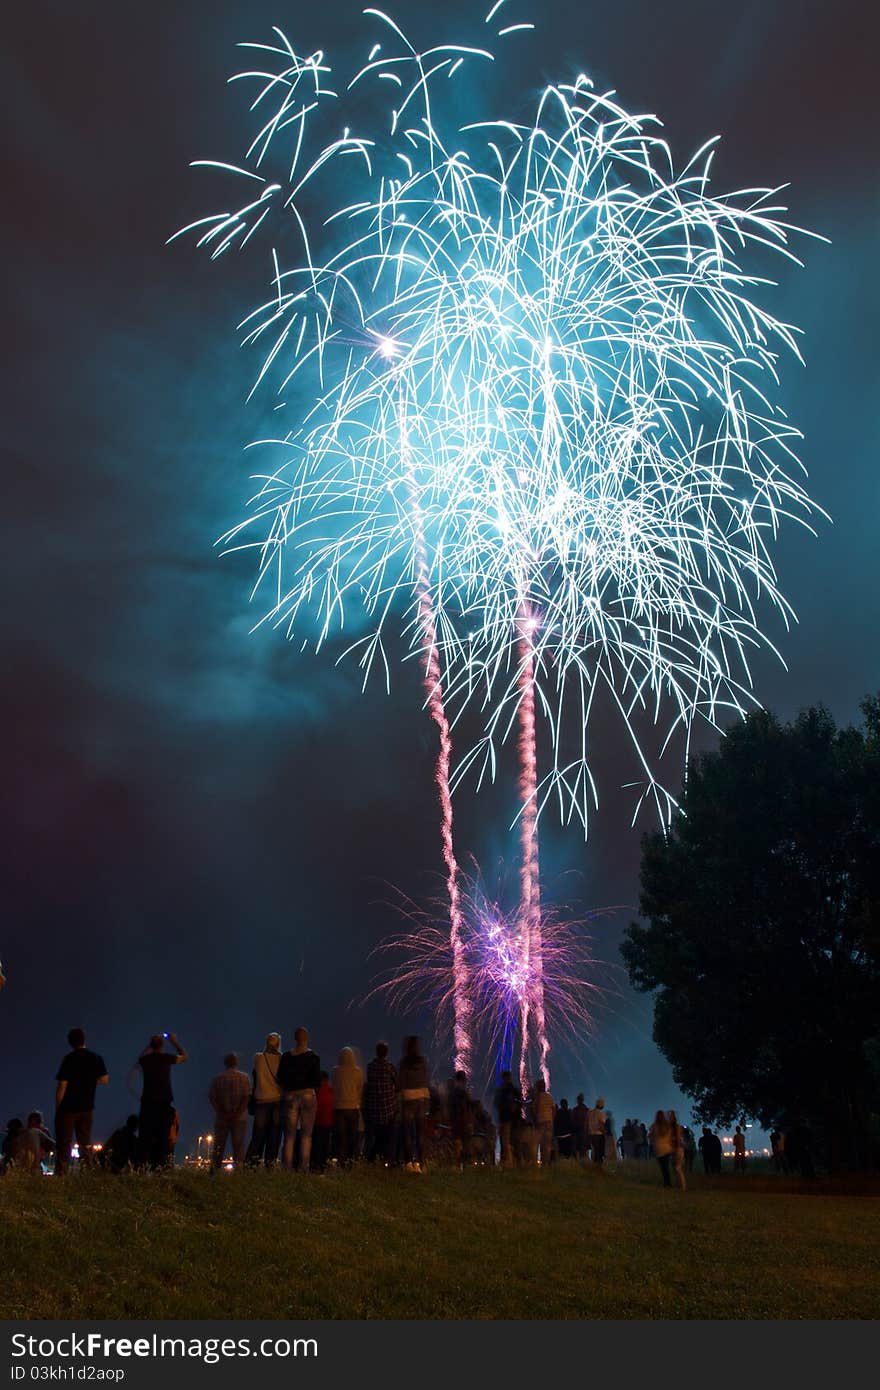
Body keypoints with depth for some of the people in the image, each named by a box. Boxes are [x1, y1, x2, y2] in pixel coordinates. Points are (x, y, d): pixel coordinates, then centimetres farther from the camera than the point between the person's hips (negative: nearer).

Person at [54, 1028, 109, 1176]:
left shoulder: (70, 1059, -11)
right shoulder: (96, 1058, 1)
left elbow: (62, 1085, -13)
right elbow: (104, 1080, 3)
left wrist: (57, 1107, -4)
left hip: (68, 1108, -4)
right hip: (87, 1107, 4)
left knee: (64, 1143, 2)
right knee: (85, 1143, 13)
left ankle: (61, 1174, -3)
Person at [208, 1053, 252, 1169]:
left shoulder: (217, 1078, 6)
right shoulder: (244, 1077, 2)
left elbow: (212, 1097, -1)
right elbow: (247, 1097, -8)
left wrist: (222, 1112, -5)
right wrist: (237, 1113, -10)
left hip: (221, 1117, 1)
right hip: (239, 1118, -1)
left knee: (218, 1147, 8)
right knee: (238, 1147, 1)